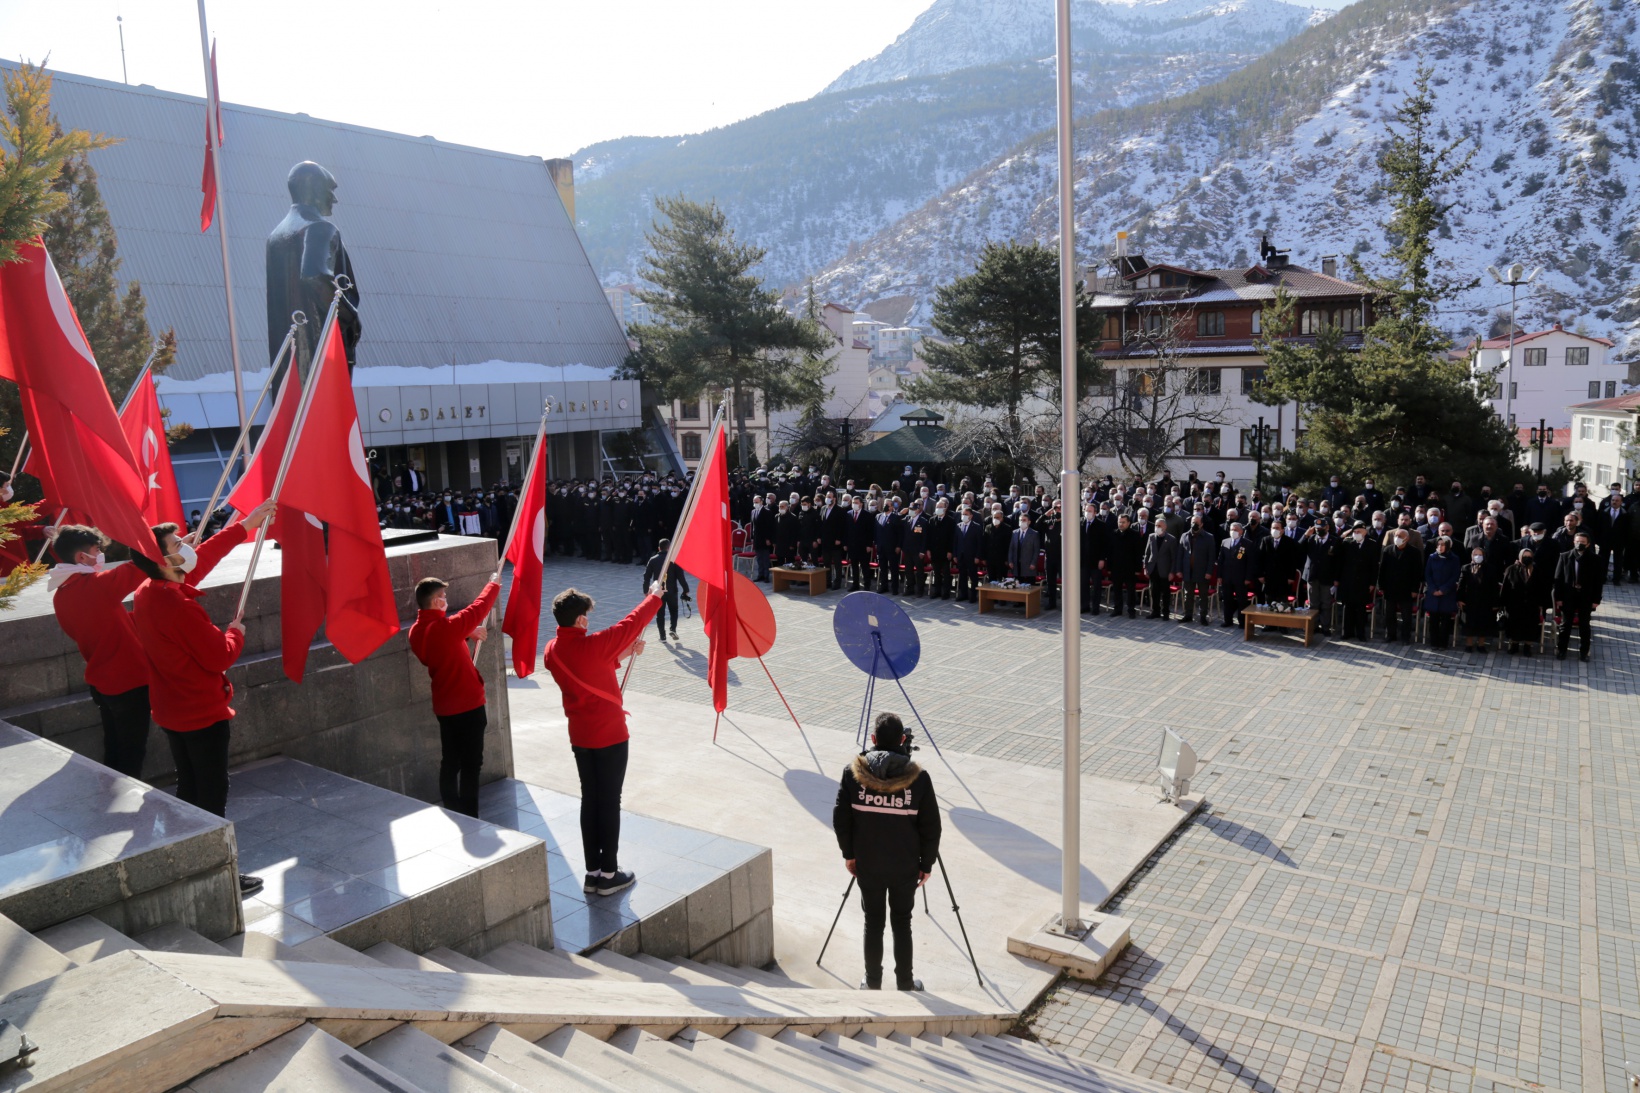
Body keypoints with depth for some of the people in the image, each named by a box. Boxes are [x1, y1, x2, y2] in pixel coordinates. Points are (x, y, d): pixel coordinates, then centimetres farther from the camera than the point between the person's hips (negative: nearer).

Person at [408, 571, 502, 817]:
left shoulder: (416, 631, 0)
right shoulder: (445, 627, -23)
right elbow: (478, 609, -9)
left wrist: (467, 634, 10)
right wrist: (494, 584, 5)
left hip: (444, 707, 8)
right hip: (468, 705, -8)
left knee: (450, 762, 17)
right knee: (470, 765, 1)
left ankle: (451, 815, 25)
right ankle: (469, 820, 6)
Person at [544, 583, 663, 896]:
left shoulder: (552, 651, -2)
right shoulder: (594, 645, -22)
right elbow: (632, 623, -9)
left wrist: (623, 652, 16)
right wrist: (655, 596, 5)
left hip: (579, 737, 7)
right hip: (610, 735, -7)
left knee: (590, 800, 15)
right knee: (610, 802, 3)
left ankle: (593, 872, 21)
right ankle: (609, 874, 11)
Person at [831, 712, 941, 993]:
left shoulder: (853, 772, -11)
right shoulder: (918, 777, -13)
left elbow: (841, 818, -4)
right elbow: (931, 827, -7)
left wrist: (849, 854, 9)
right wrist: (927, 864, 5)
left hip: (867, 864, 1)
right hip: (905, 867, -1)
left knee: (873, 922, 15)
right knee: (902, 922, 14)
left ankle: (872, 983, 26)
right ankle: (905, 983, 25)